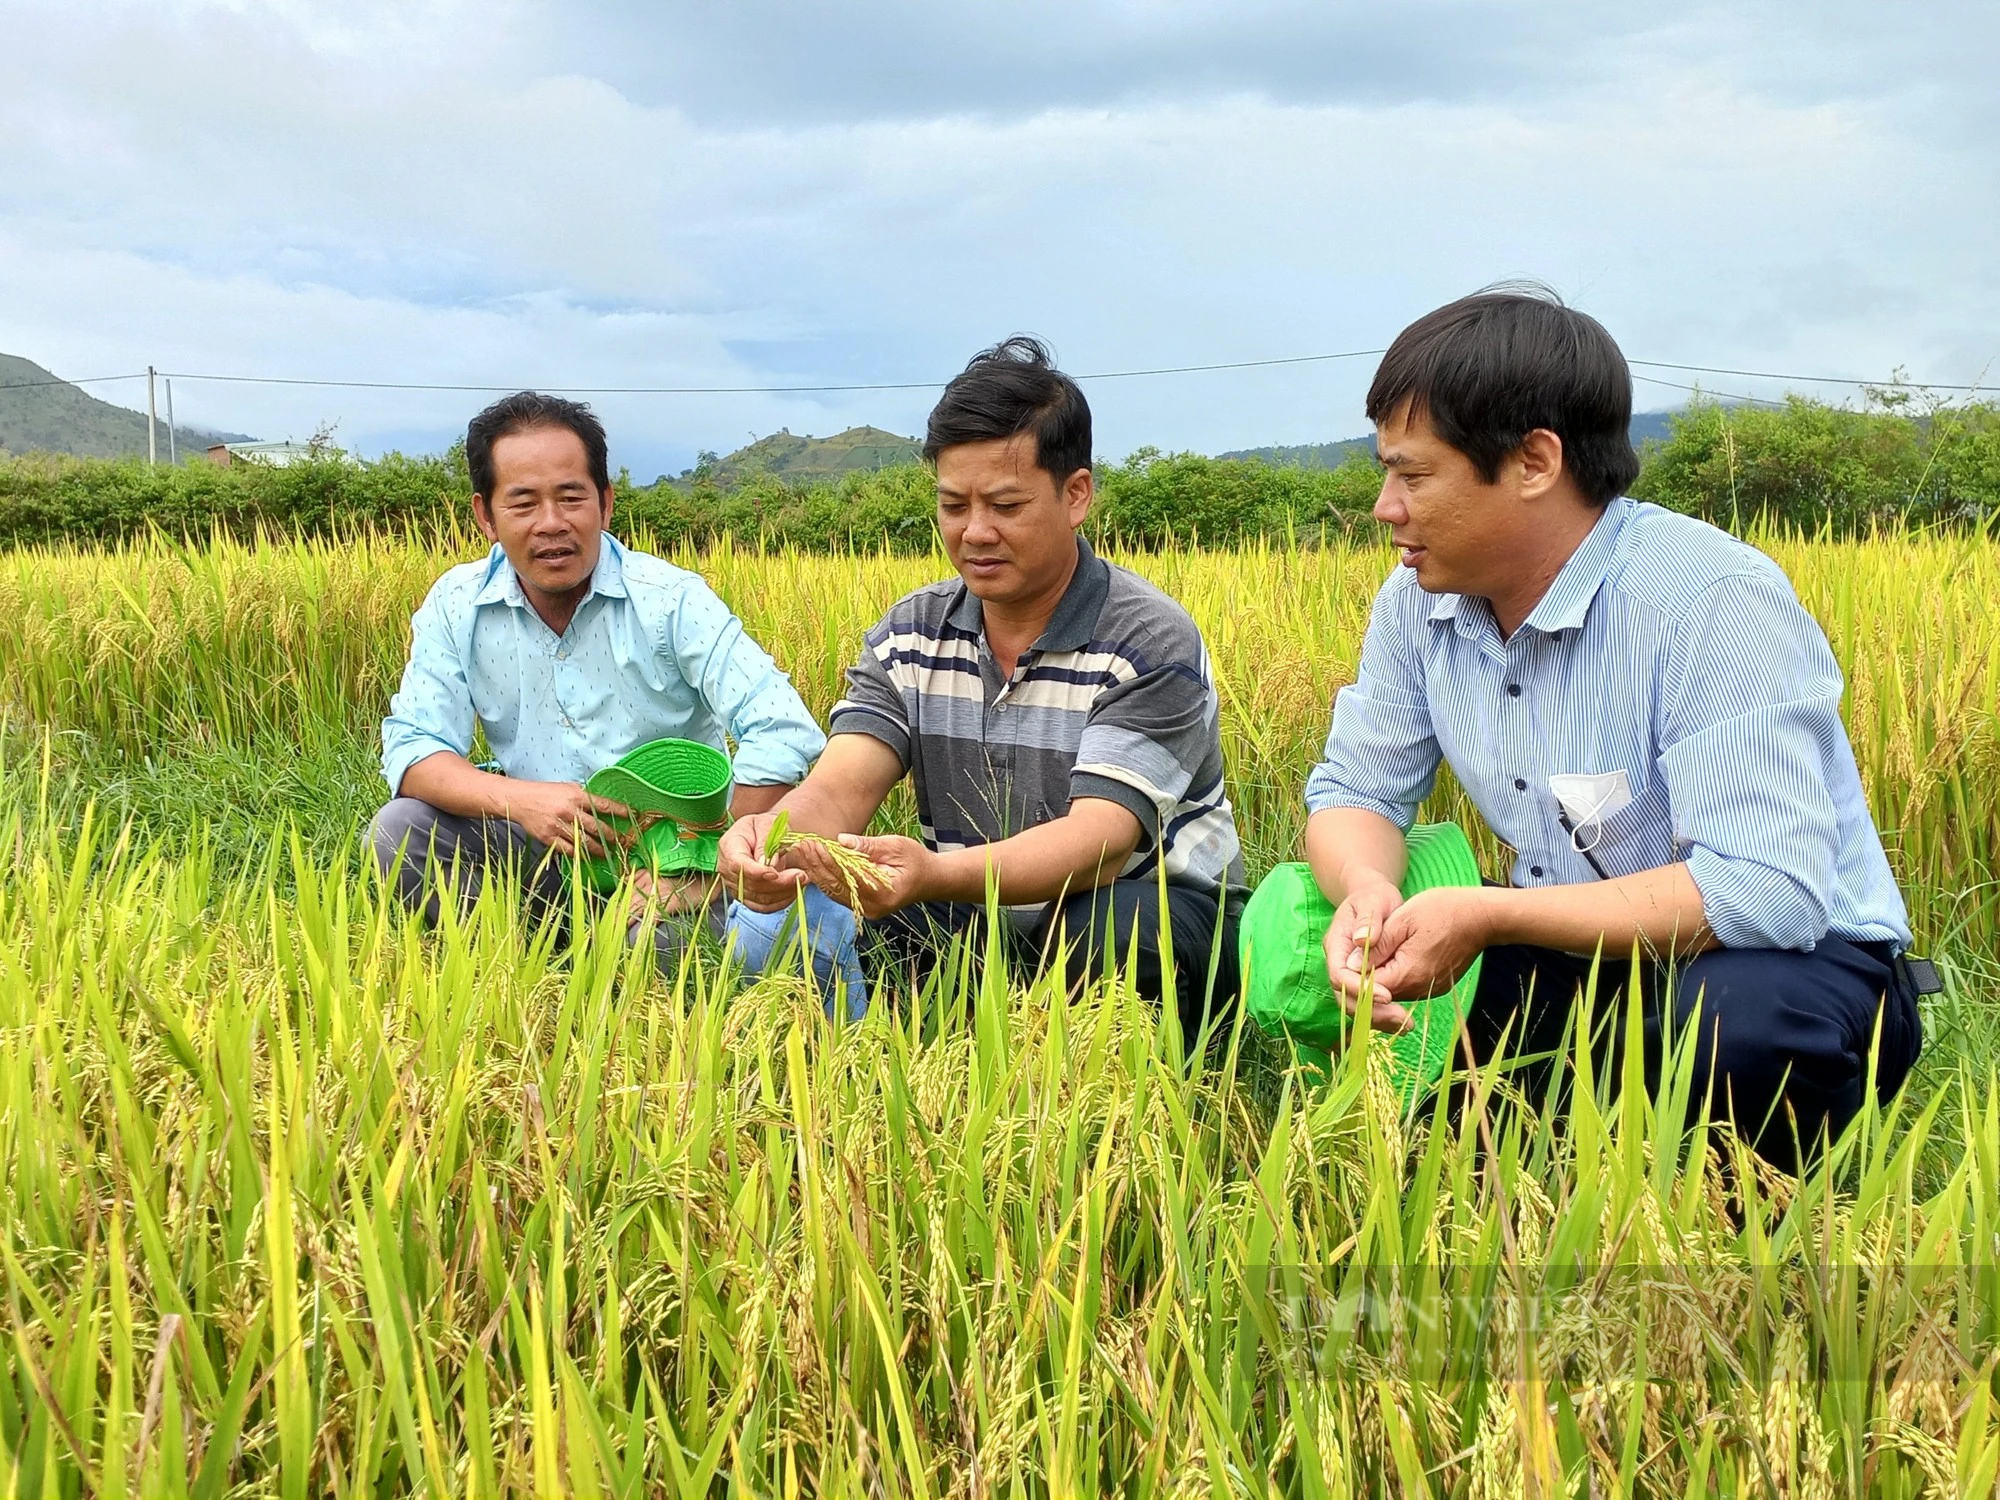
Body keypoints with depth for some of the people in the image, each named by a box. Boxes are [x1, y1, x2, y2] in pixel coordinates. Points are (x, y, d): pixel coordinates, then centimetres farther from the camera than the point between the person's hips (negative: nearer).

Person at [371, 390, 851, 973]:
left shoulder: (671, 601, -13)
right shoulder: (457, 606, -2)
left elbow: (784, 734, -21)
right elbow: (412, 747, -5)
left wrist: (707, 877, -25)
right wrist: (518, 800, -25)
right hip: (541, 853, 3)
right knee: (397, 831, -19)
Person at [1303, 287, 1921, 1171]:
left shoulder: (1714, 604, -26)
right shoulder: (1418, 604, -4)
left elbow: (1766, 893, -32)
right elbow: (1354, 791, 2)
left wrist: (1484, 917, -32)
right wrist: (1366, 892, -23)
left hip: (1781, 964, -6)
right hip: (1581, 957, 6)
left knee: (1738, 1026, -40)